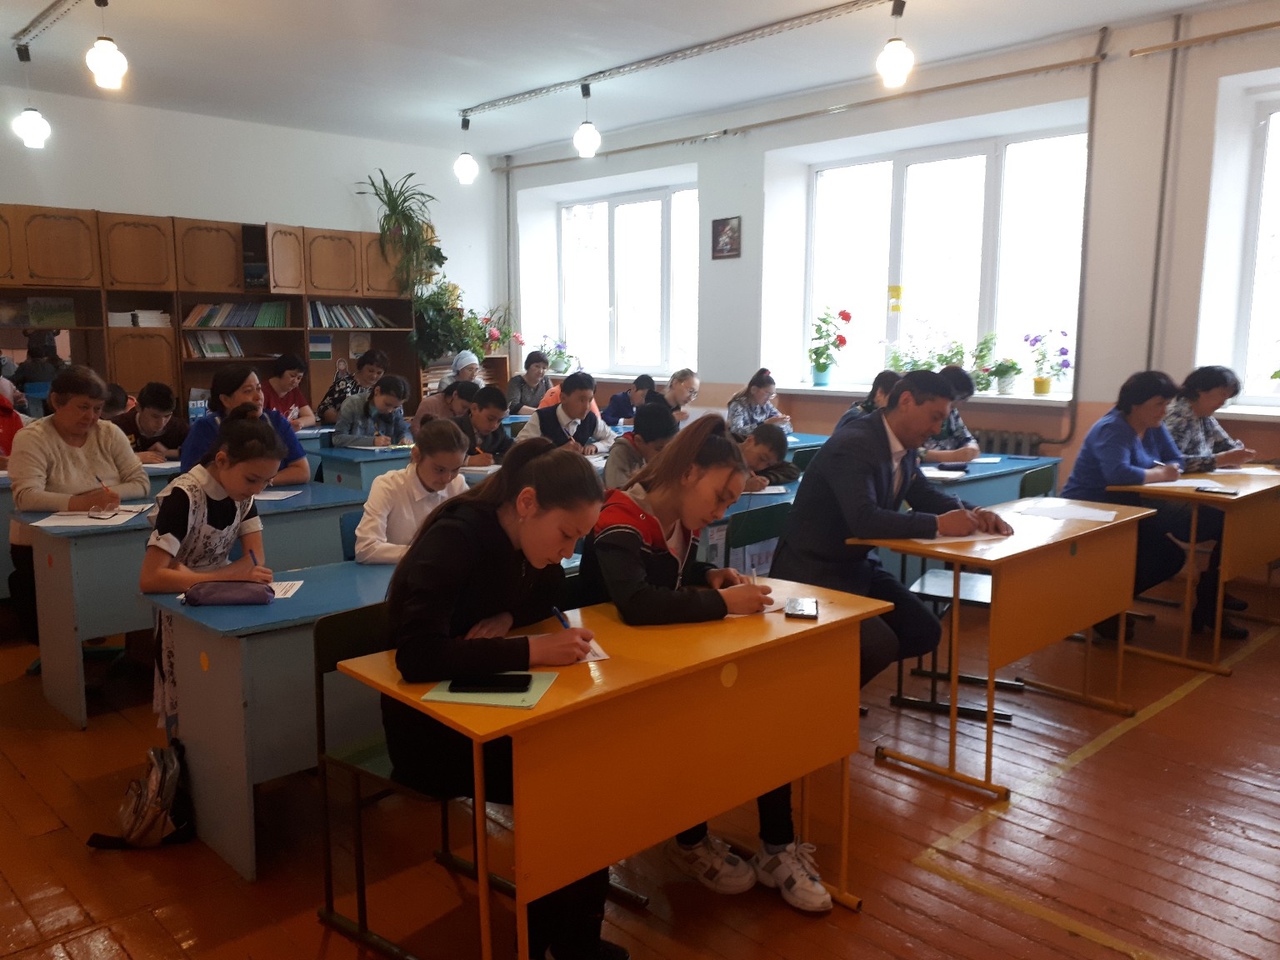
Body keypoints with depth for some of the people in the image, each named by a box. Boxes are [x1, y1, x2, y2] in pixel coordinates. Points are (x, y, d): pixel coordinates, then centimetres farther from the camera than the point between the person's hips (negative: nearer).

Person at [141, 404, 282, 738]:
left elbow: (257, 558, -9)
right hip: (181, 613, -5)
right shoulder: (182, 498, -25)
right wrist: (228, 576, -38)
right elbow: (150, 579, -33)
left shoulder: (242, 491, -5)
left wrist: (192, 575, -25)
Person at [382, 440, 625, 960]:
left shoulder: (520, 538, -3)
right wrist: (531, 650, -38)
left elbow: (551, 593, 15)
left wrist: (507, 617, -7)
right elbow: (418, 655, -37)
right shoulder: (454, 540, -26)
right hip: (429, 729, -7)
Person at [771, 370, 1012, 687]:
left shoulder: (905, 446, 3)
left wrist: (970, 513, -2)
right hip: (814, 571, -10)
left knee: (924, 632, 4)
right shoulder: (853, 445, -25)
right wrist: (938, 524, -31)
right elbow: (864, 519, -37)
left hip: (858, 565, 10)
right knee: (881, 646, -21)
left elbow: (924, 494, 17)